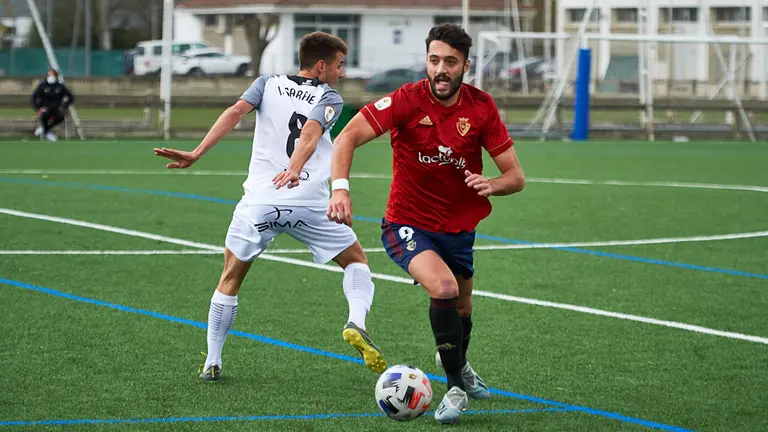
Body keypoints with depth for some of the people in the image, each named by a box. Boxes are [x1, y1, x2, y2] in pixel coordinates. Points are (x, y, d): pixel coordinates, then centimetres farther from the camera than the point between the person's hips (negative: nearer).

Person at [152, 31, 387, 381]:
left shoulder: (269, 84, 13)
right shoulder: (329, 99, 5)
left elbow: (236, 111, -5)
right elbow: (310, 134, -16)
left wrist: (197, 153, -13)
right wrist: (295, 170, -33)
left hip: (259, 203, 2)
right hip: (309, 204, -2)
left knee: (230, 279, 18)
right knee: (357, 262, 16)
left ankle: (212, 363, 16)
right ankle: (356, 323, -11)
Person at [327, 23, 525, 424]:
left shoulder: (481, 107, -9)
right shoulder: (407, 100, -19)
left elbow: (516, 176, -6)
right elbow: (347, 138, -26)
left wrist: (491, 184, -29)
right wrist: (340, 188, -43)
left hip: (459, 228, 4)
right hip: (408, 225, -4)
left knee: (461, 310, 18)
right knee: (443, 287, -29)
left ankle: (455, 361, 55)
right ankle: (456, 387, -11)